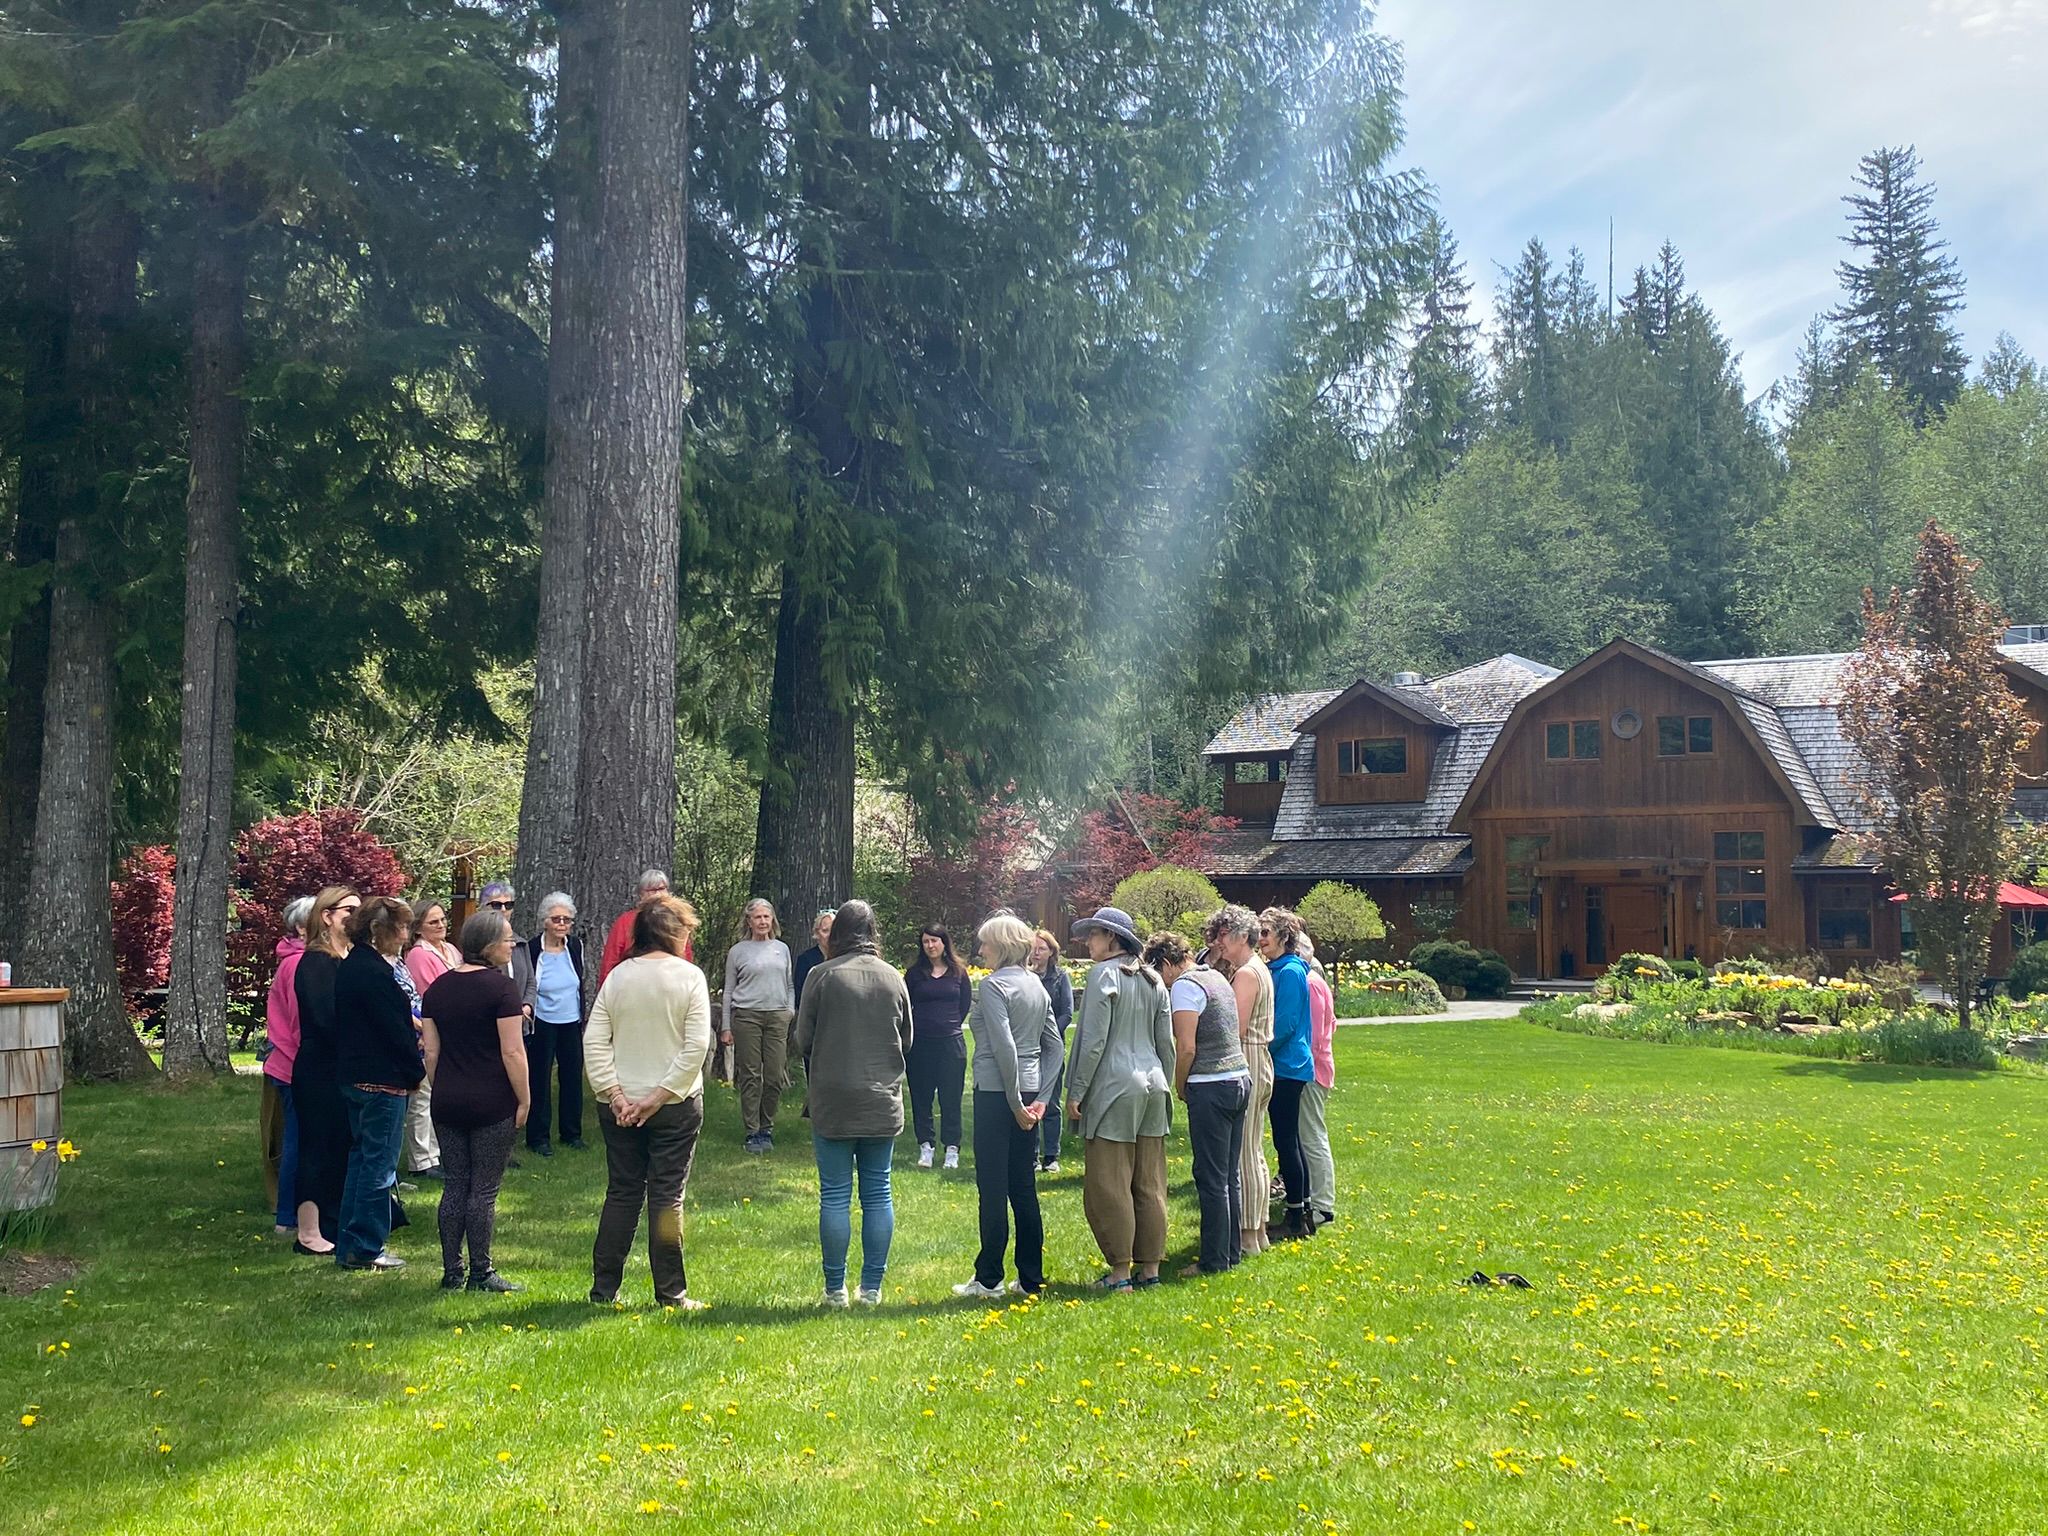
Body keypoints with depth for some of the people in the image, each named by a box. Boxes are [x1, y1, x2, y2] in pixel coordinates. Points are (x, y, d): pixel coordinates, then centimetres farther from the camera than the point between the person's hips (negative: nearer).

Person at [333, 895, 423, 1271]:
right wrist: (416, 1071, -7)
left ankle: (350, 1246, 23)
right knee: (379, 1164, -2)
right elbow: (395, 1031, -18)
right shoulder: (374, 973, -19)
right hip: (382, 1081, -10)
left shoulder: (348, 967, 11)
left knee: (361, 1158, 17)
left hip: (354, 1077, 10)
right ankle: (365, 1249, 4)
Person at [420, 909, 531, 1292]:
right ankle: (481, 1273, 7)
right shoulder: (499, 986, -11)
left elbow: (431, 1051, 9)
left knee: (454, 1186, 11)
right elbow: (512, 1051, -14)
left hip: (447, 1102, 6)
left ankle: (451, 1272, 15)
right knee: (484, 1190, 1)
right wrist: (524, 1101, -6)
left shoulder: (438, 987, 8)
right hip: (492, 1104, -6)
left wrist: (440, 1094, 17)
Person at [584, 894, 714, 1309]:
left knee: (621, 1193, 12)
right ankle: (671, 1293, 8)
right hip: (676, 1105, -3)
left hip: (620, 1105, 3)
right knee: (667, 1197, 3)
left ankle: (603, 1288, 16)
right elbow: (697, 1046, -15)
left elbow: (594, 1041, -4)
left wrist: (614, 1095, -6)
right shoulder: (689, 977, -8)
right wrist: (660, 1096, -13)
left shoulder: (618, 976, 1)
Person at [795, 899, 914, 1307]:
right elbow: (906, 1041, 10)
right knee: (878, 1193, 9)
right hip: (883, 1102, 3)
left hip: (833, 1102, -3)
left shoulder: (822, 975, -8)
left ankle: (835, 1289, 8)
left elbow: (803, 1040, -3)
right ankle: (872, 1287, 12)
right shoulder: (892, 977, 2)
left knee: (835, 1195, 4)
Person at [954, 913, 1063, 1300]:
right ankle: (1031, 1278, 16)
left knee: (992, 1189, 0)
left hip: (996, 1094, -7)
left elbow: (1004, 1047, -20)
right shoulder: (1037, 986, 12)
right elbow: (1055, 1046, 11)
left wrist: (1015, 1102, -14)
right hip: (1028, 1095, 7)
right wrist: (1041, 1097, 7)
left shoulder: (993, 985, -11)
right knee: (1024, 1188, 12)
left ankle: (989, 1278, 7)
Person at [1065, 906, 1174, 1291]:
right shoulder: (1152, 979, 11)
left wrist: (1076, 1092, -9)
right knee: (1150, 1184, 10)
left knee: (1108, 1185, -1)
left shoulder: (1104, 974, -10)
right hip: (1153, 1085, 8)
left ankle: (1120, 1272, 1)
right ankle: (1150, 1268, 15)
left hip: (1114, 1087, -8)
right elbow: (1166, 1042, 13)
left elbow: (1094, 1040, -13)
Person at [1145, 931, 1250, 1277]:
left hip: (1211, 1087, -9)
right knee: (1229, 1176, 15)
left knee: (1211, 1179, -2)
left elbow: (1187, 1047, -18)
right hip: (1240, 1079, 9)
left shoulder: (1185, 986, -11)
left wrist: (1180, 1086, -2)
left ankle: (1213, 1261, 3)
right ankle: (1230, 1253, 21)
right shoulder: (1216, 978, 15)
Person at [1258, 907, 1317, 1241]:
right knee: (1289, 1141, 14)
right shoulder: (1276, 970, 13)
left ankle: (1297, 1220, 3)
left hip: (1287, 1069, -10)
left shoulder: (1289, 972, -15)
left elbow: (1283, 1026, -19)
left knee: (1286, 1142, -4)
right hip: (1284, 1067, 10)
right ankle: (1302, 1214, 21)